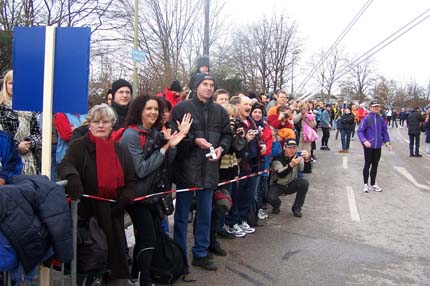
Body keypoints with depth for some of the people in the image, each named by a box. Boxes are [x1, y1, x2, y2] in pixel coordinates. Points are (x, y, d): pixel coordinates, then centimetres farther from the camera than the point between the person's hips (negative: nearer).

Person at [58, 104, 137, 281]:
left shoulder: (120, 150, 12)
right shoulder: (78, 145, 0)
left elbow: (131, 180, 12)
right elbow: (65, 165, -17)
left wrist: (124, 200, -4)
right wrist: (72, 176, -40)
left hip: (113, 213, 4)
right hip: (87, 210, -4)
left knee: (116, 251, 9)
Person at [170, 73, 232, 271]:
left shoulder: (220, 112, 9)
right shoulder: (181, 108, -5)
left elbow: (227, 135, 14)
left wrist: (221, 148, -5)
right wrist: (194, 140, -17)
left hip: (209, 170, 5)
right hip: (186, 169, -4)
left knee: (205, 214, 13)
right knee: (182, 214, 8)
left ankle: (200, 254, 28)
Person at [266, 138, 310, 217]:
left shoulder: (297, 156, -10)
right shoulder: (277, 158, -18)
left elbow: (303, 168, -29)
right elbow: (281, 175, -33)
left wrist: (307, 158, -50)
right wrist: (291, 165, -49)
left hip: (291, 184, 3)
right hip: (278, 185, -3)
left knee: (304, 183, -25)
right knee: (270, 197, -31)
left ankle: (297, 208, -4)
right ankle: (276, 205, 9)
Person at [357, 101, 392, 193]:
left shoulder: (381, 119, 5)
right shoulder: (366, 119, -9)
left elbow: (384, 132, 14)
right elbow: (360, 131, -10)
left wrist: (387, 142, 3)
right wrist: (364, 141, -24)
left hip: (378, 146, 5)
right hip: (368, 146, -5)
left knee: (375, 165, 13)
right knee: (367, 165, 3)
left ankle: (373, 184, 25)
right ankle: (366, 184, 15)